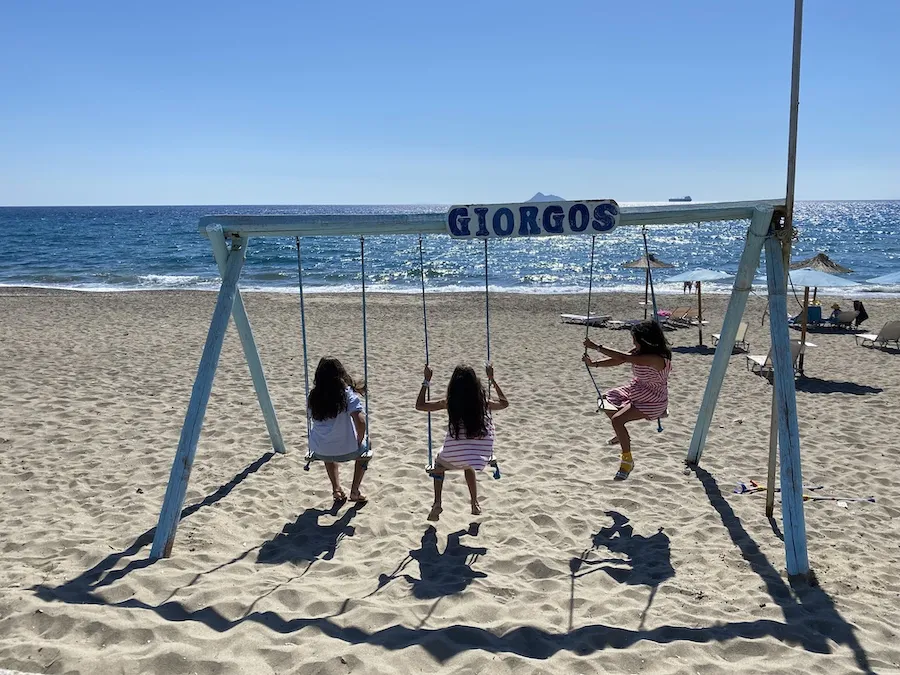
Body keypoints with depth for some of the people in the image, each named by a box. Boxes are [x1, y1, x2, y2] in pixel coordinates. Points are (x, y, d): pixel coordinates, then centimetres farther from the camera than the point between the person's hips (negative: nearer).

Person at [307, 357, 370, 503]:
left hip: (320, 452, 4)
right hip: (346, 451, -3)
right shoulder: (347, 394, -14)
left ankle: (336, 489, 30)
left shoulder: (313, 396, -3)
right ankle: (354, 492, 27)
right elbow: (360, 422, -23)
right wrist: (359, 442, -7)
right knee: (365, 450, 31)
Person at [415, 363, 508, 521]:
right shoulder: (482, 402, -1)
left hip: (455, 454, -2)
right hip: (480, 454, 2)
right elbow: (504, 403, 21)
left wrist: (426, 381, 9)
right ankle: (475, 504, 42)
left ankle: (437, 503, 18)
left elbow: (419, 405, 5)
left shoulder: (449, 403, -6)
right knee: (468, 467, 39)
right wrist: (492, 379, 24)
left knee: (439, 464, 33)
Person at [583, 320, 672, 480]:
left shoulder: (657, 358, -31)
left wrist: (596, 347, -34)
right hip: (635, 391, 10)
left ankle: (627, 460, -7)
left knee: (617, 419, -25)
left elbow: (624, 358, -37)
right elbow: (618, 360, -2)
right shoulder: (640, 352, -3)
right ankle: (622, 434, 40)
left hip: (652, 402, -10)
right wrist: (594, 364, -16)